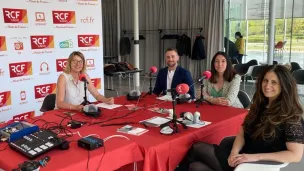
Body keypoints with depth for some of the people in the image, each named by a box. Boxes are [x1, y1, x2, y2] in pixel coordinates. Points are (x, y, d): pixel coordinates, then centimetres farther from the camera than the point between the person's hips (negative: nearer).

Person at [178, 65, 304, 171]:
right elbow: (242, 133, 6)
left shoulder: (291, 116, -14)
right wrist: (234, 152, -14)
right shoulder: (259, 105, 7)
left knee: (197, 148, -11)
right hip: (242, 156, 6)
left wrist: (255, 157, -23)